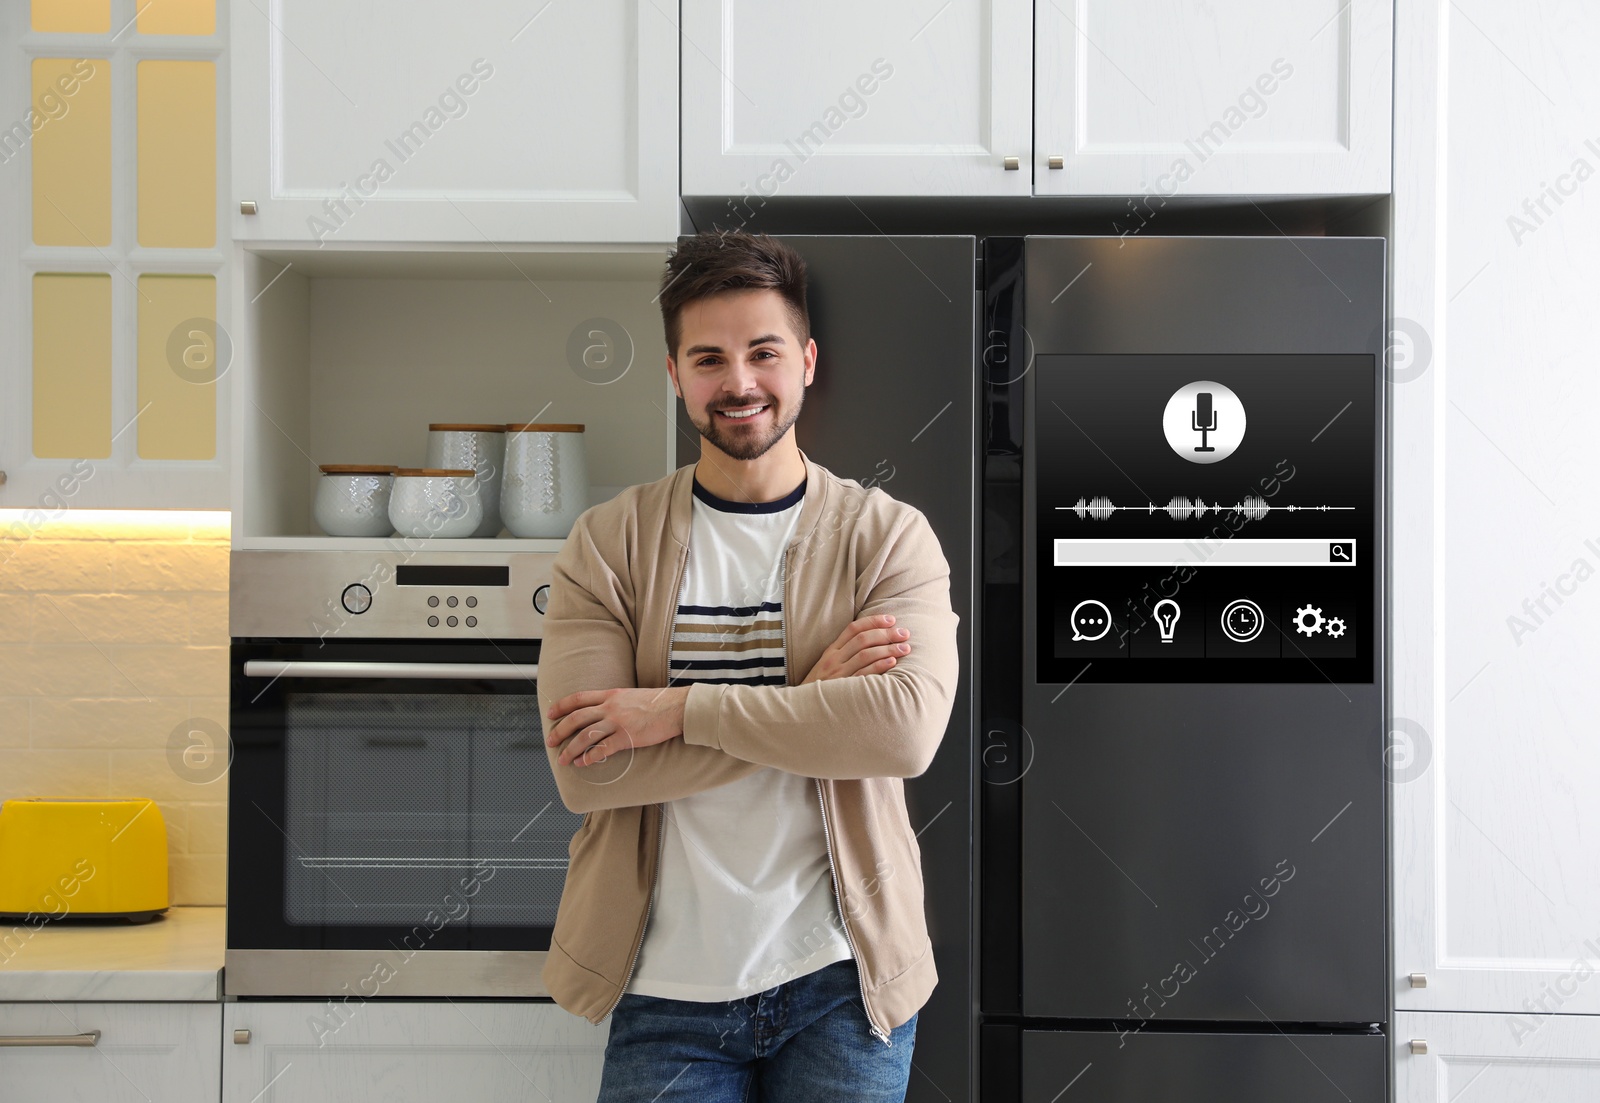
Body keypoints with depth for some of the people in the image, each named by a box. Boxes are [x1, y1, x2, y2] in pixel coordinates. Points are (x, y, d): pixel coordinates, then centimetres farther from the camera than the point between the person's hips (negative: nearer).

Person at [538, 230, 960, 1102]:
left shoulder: (887, 535, -2)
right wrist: (809, 698, -16)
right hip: (668, 993, 0)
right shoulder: (607, 545, -1)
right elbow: (585, 771, -12)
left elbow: (907, 728, -19)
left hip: (841, 985, 0)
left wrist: (678, 709, -19)